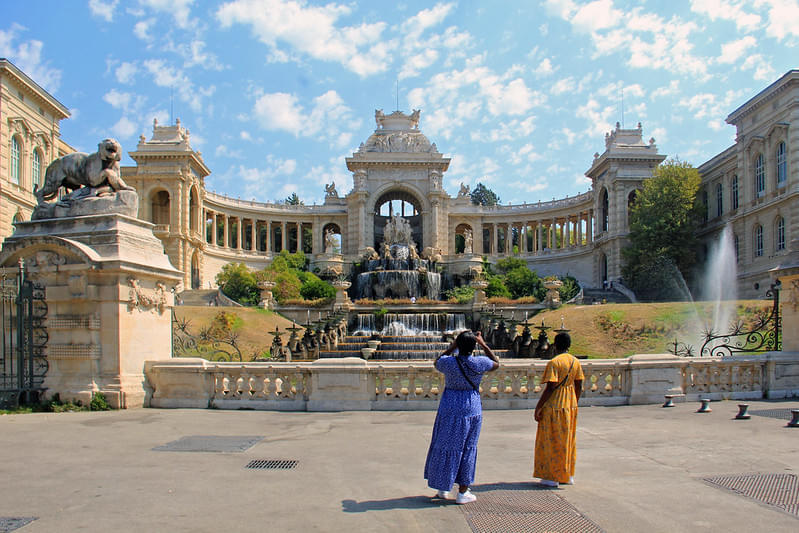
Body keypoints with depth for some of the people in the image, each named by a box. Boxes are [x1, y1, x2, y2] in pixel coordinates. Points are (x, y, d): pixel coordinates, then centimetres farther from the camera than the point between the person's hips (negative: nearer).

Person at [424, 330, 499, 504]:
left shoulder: (448, 362, -13)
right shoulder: (479, 363, -13)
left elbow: (437, 362, 13)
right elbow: (496, 363, 10)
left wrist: (452, 347, 11)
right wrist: (483, 344, 12)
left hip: (449, 408, 0)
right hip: (471, 410, 0)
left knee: (445, 446, 14)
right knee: (467, 449, 11)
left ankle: (443, 488, 25)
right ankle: (462, 492, 16)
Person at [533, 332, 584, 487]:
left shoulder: (554, 362, -16)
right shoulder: (575, 362, 5)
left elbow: (550, 387, -20)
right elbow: (579, 387, 9)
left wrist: (538, 407, -14)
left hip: (554, 406, -7)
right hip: (570, 406, 7)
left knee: (551, 441, 3)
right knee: (568, 440, 17)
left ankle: (552, 477, 7)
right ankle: (568, 475, 25)